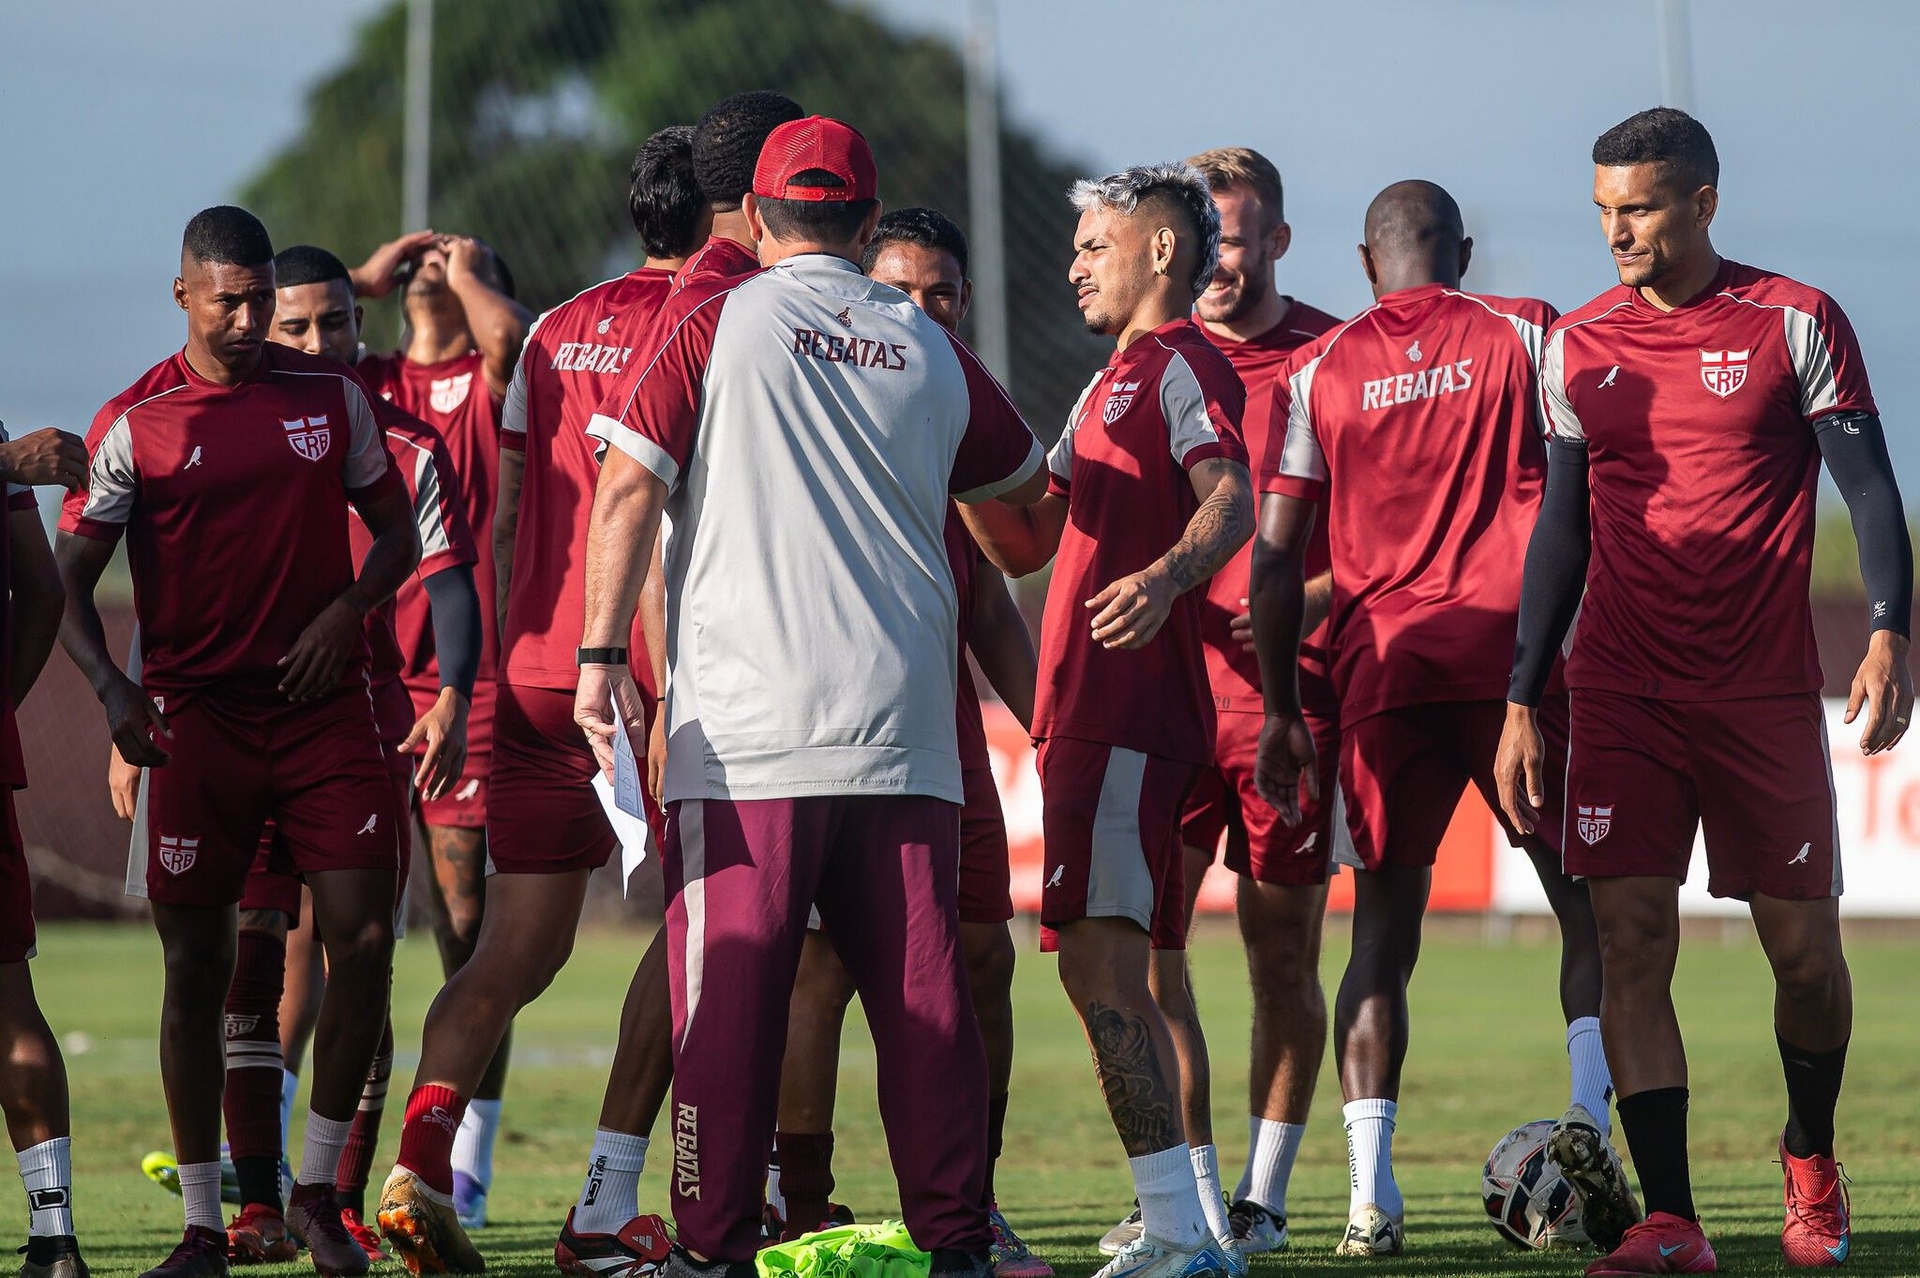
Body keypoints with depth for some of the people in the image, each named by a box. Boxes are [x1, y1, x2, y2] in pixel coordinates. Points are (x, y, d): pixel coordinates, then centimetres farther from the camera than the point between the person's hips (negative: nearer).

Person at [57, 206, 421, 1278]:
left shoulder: (333, 395, 6)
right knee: (197, 963, 0)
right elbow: (74, 581, -1)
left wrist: (347, 610, -5)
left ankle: (320, 1191, 10)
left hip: (324, 703, 2)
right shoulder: (136, 423, -2)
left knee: (365, 939, -7)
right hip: (197, 716, -2)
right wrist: (112, 688, -17)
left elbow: (397, 531, 15)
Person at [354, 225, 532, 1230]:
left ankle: (465, 1169, 3)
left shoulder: (489, 385, 5)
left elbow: (509, 338, -17)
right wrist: (367, 278, 11)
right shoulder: (360, 382, 17)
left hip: (463, 686, -3)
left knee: (467, 925, -1)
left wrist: (469, 272, 3)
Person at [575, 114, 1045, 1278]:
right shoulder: (930, 349, 11)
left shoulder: (719, 326, 1)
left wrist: (602, 653, -3)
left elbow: (629, 488, -5)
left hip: (746, 731, -3)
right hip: (903, 732, 3)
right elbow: (1021, 475, 28)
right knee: (923, 990, 4)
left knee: (731, 990, -2)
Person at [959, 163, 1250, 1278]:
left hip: (1127, 712, -10)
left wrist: (1166, 573, -42)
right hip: (1093, 712, 10)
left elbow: (1233, 501, -23)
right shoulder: (1115, 384, 25)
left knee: (1101, 957, -15)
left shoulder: (1182, 366, -6)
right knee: (1111, 967, 13)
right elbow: (1025, 543, 27)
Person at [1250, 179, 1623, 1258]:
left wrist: (1282, 710, 12)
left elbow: (1277, 557, 6)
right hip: (1515, 653, -2)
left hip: (1382, 663, 2)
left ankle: (1370, 1191, -4)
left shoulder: (1319, 372, 9)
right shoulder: (1524, 336, 5)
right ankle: (1590, 1146, -8)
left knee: (1385, 926, 7)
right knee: (1589, 906, 8)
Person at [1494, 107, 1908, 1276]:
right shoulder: (1580, 346, 8)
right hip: (1622, 690, 2)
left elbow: (1869, 489, -1)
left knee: (1803, 947, 4)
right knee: (1633, 938, -10)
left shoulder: (1796, 325, -1)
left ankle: (1811, 1157, 32)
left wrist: (1889, 633, -16)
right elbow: (1563, 529, 13)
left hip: (1765, 691, -2)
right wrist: (1522, 704, 9)